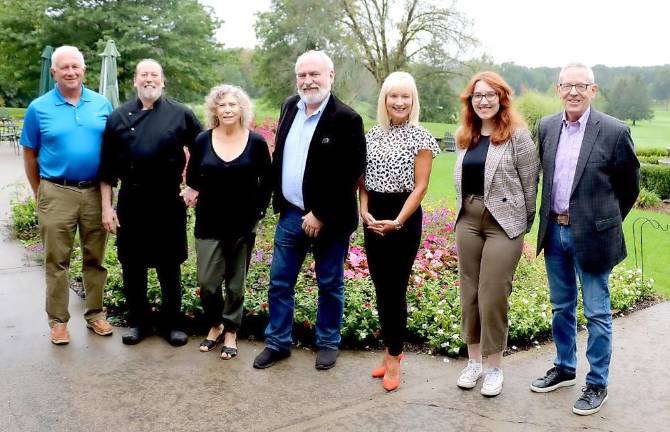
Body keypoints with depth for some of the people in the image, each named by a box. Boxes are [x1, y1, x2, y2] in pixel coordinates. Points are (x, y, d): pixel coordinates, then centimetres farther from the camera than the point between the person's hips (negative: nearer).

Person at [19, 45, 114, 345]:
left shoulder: (102, 104, 4)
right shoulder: (39, 108, -1)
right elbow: (29, 154, 5)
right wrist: (38, 194, 6)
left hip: (95, 192, 2)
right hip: (57, 194, -2)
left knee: (95, 259, 10)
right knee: (57, 262, 5)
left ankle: (95, 314, 23)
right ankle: (58, 320, 15)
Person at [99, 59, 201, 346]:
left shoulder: (180, 114, -1)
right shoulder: (119, 117, 4)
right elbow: (107, 166, 4)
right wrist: (106, 206, 0)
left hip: (168, 202, -1)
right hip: (131, 202, 2)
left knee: (169, 266, 7)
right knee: (132, 265, 9)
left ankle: (172, 323, 22)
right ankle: (138, 321, 25)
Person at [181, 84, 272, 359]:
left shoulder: (256, 143, -5)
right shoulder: (203, 141, -2)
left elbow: (267, 182, 4)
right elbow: (192, 178, 11)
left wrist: (258, 210, -2)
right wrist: (194, 191, -7)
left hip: (243, 224, -1)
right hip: (209, 224, 1)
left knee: (236, 282, 9)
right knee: (206, 282, 0)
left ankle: (230, 332, 26)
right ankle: (215, 325, 26)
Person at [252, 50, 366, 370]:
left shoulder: (346, 119, -15)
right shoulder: (289, 107, 6)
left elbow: (348, 176, -18)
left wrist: (320, 216, -18)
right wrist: (279, 201, 9)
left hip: (328, 220, -5)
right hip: (290, 214, 6)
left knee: (330, 285, 11)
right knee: (279, 282, 12)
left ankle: (328, 343, 29)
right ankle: (278, 342, 28)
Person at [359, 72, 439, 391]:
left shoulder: (420, 138, -6)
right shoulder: (373, 134, 8)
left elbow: (420, 186, -8)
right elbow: (363, 179, 10)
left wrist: (397, 221, -16)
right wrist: (364, 211, -5)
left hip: (404, 218, -5)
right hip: (373, 218, 5)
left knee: (396, 289, 0)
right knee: (380, 289, 10)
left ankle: (394, 357, 13)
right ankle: (390, 348, 26)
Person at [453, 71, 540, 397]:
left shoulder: (517, 134, -8)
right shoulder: (465, 136, 10)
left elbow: (530, 181, -6)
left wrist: (524, 224, -1)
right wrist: (465, 211, 12)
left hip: (504, 223, -6)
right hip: (468, 220, 6)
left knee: (493, 297, -3)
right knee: (469, 292, 11)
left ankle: (495, 368, 14)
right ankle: (474, 360, 26)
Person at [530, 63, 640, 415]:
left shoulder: (614, 131, -11)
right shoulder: (546, 127, 3)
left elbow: (630, 184, 1)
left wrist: (607, 221, 8)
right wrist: (551, 219, 14)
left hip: (591, 234, -5)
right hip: (554, 230, 5)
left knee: (596, 313, 6)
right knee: (561, 307, 18)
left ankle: (597, 384, 21)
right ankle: (564, 368, 36)